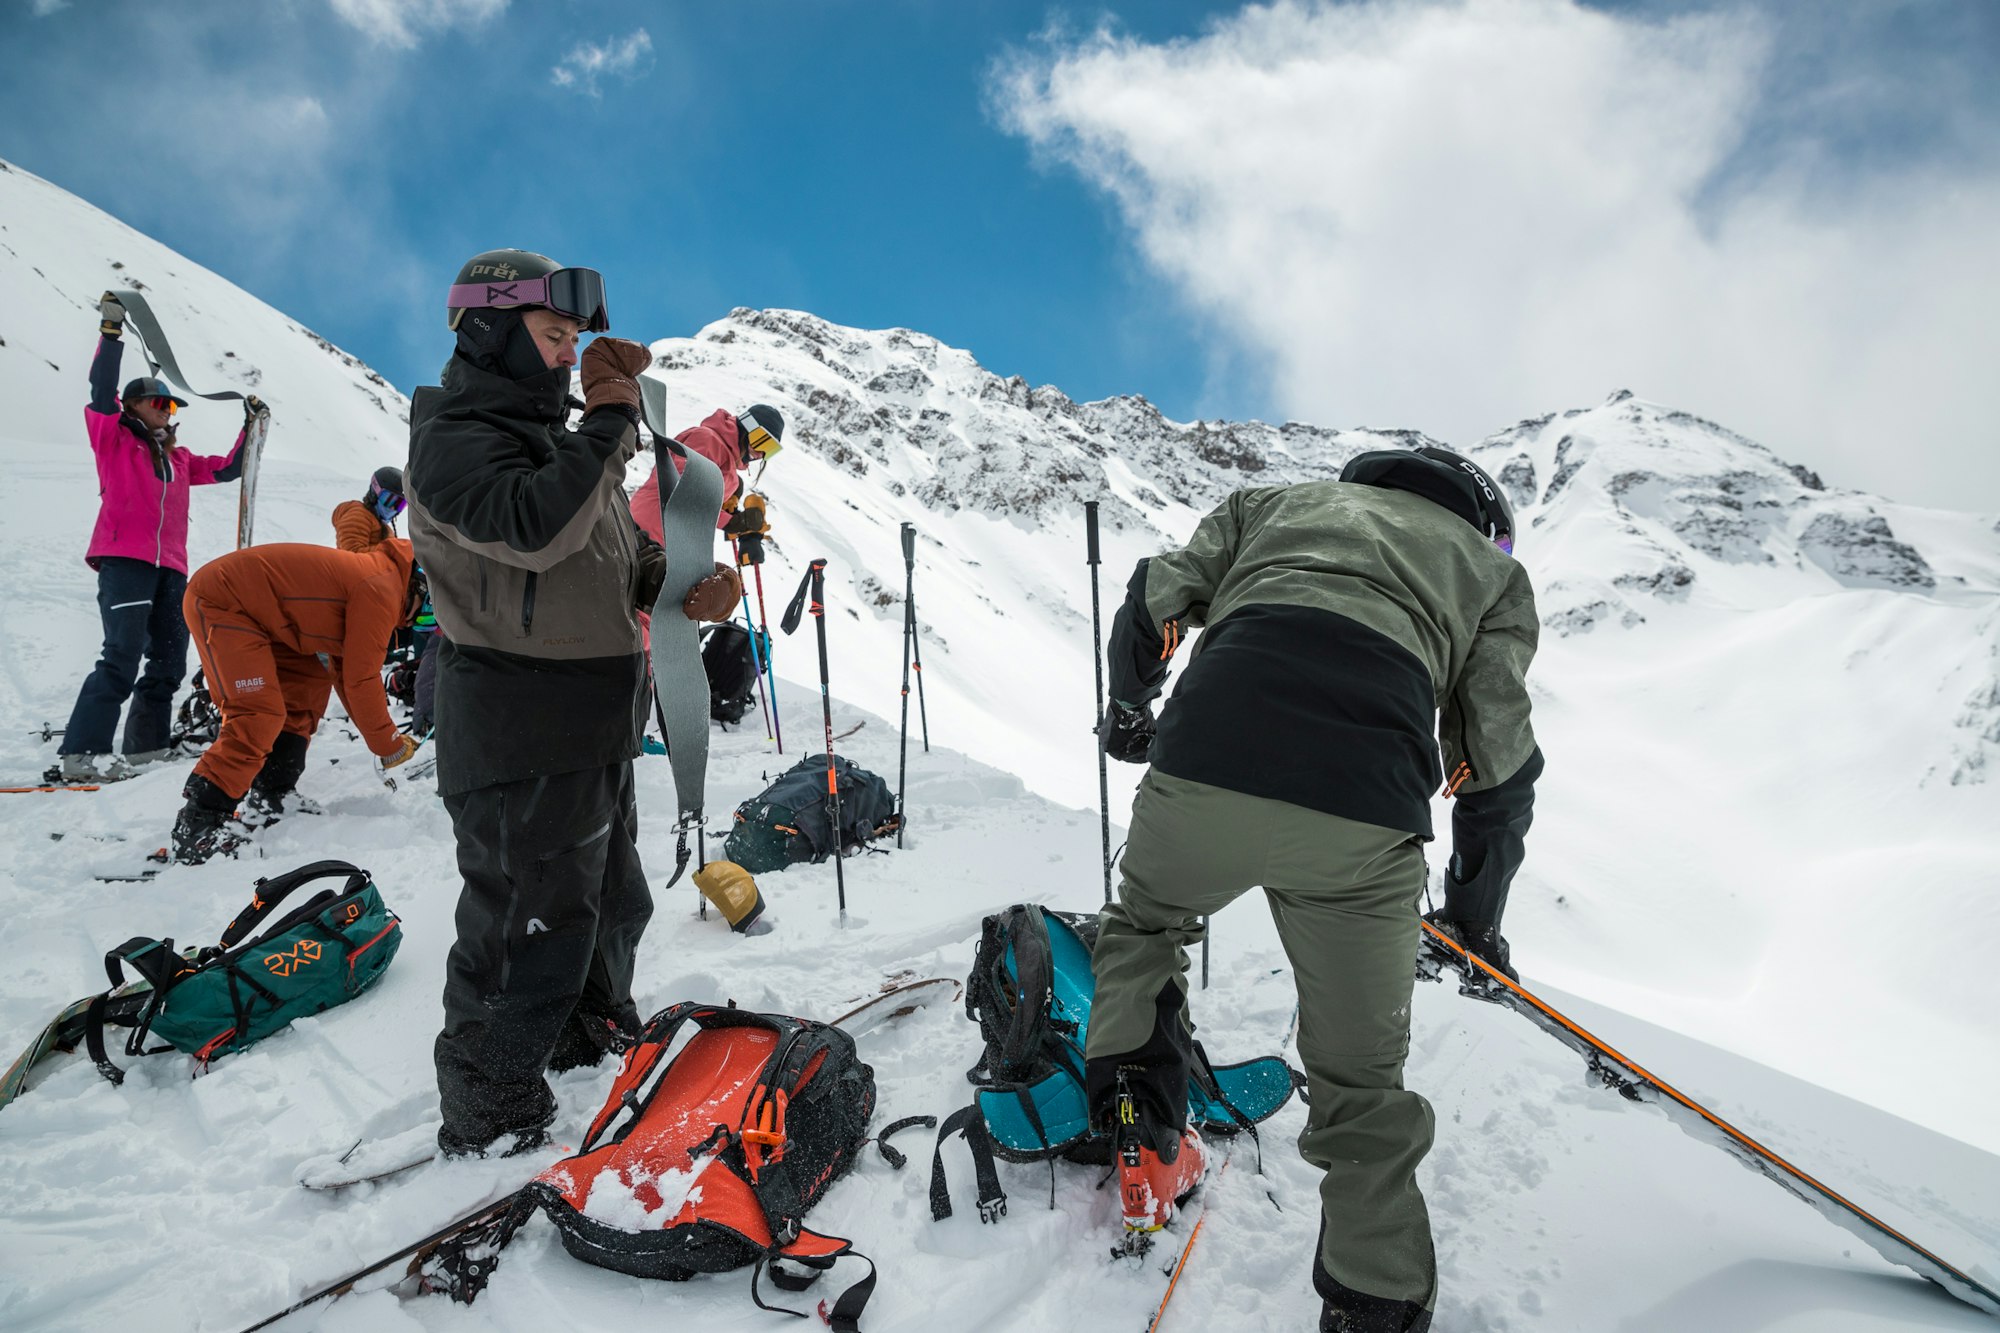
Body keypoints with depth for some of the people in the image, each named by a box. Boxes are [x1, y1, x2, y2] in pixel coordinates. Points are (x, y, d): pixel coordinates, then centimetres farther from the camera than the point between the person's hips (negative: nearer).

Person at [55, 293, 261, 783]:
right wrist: (111, 332, -12)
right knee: (122, 657, -19)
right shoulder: (113, 438, 9)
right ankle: (80, 754, -20)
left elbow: (225, 470, 31)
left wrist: (250, 427, 25)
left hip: (170, 567, 7)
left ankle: (146, 747, 15)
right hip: (124, 560, -7)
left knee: (169, 661, 7)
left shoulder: (178, 458, 25)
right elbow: (102, 393, -5)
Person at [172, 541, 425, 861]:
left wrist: (385, 737, 17)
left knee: (310, 683, 11)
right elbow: (361, 678, -17)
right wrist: (389, 745, -5)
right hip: (218, 602, -11)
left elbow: (346, 672, 18)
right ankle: (197, 825, -17)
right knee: (259, 714, -18)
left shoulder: (374, 576, 12)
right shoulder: (382, 591, -19)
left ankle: (272, 797, 14)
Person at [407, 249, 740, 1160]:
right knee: (531, 922, 0)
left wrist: (678, 586, 2)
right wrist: (611, 423, -21)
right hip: (520, 739, -10)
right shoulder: (455, 438, -12)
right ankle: (488, 1118, 18)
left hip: (592, 726, 10)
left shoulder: (545, 433, 19)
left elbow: (606, 563, 21)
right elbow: (534, 527, -31)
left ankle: (594, 1032, 46)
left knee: (609, 899, 24)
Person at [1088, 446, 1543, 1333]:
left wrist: (1129, 713, 40)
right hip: (1362, 820, 0)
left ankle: (1134, 1122, 28)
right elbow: (1500, 766, 22)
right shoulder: (1492, 568, 29)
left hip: (1201, 771, 1)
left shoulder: (1277, 503, 32)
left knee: (1145, 919, 34)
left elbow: (1154, 603, 21)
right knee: (1360, 1084, 19)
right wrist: (1474, 919, 35)